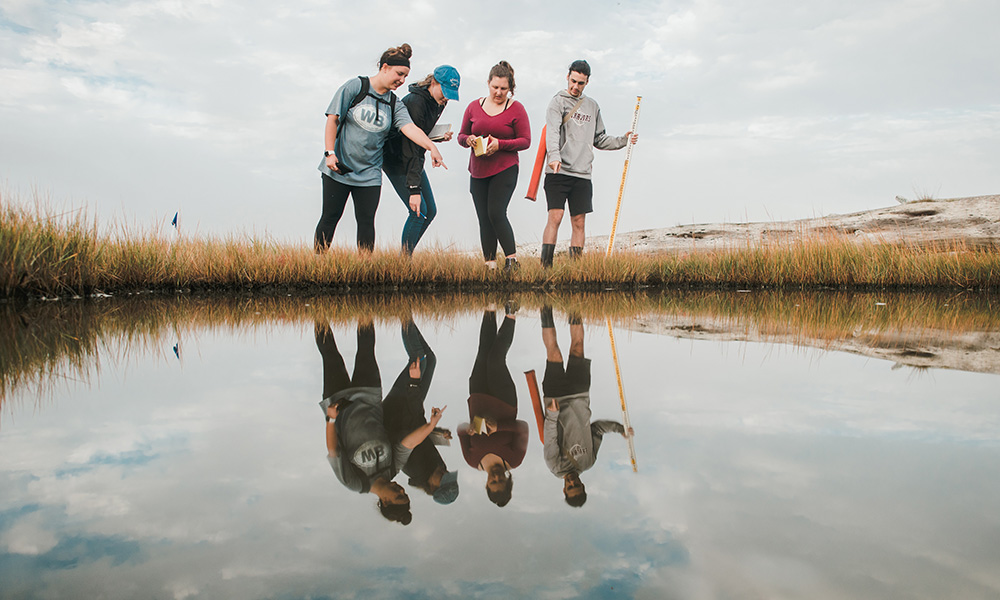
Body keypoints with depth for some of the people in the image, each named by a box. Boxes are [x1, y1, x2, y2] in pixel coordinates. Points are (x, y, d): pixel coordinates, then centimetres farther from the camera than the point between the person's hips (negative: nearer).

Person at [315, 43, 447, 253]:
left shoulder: (395, 105, 5)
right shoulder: (355, 87, -4)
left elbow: (410, 128, -12)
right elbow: (333, 119, -5)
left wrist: (431, 147, -30)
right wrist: (330, 153, -13)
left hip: (369, 173, 3)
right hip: (339, 167, -3)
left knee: (366, 221, 2)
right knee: (330, 216, 3)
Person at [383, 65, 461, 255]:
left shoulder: (438, 102, 1)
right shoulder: (415, 102, -26)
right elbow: (410, 147, -31)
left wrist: (440, 137, -6)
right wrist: (414, 188, -36)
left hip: (414, 160, 9)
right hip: (396, 160, -9)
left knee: (430, 211, 5)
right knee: (419, 210, -15)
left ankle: (406, 255, 14)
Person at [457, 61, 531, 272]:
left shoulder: (516, 109, 0)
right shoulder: (474, 107, 9)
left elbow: (525, 140, -3)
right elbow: (461, 135, 15)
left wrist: (500, 144, -17)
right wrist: (468, 140, -9)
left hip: (505, 170, -4)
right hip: (478, 171, 4)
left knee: (496, 213, -16)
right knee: (484, 219, 3)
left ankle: (512, 259, -6)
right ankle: (489, 264, 10)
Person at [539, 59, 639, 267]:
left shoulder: (592, 106, 19)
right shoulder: (558, 101, 3)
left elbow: (599, 139, 26)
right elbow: (552, 131, -14)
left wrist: (622, 141, 12)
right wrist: (554, 155, -30)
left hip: (582, 175, 5)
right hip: (558, 172, -5)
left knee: (579, 222, 2)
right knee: (555, 217, -12)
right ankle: (545, 266, -11)